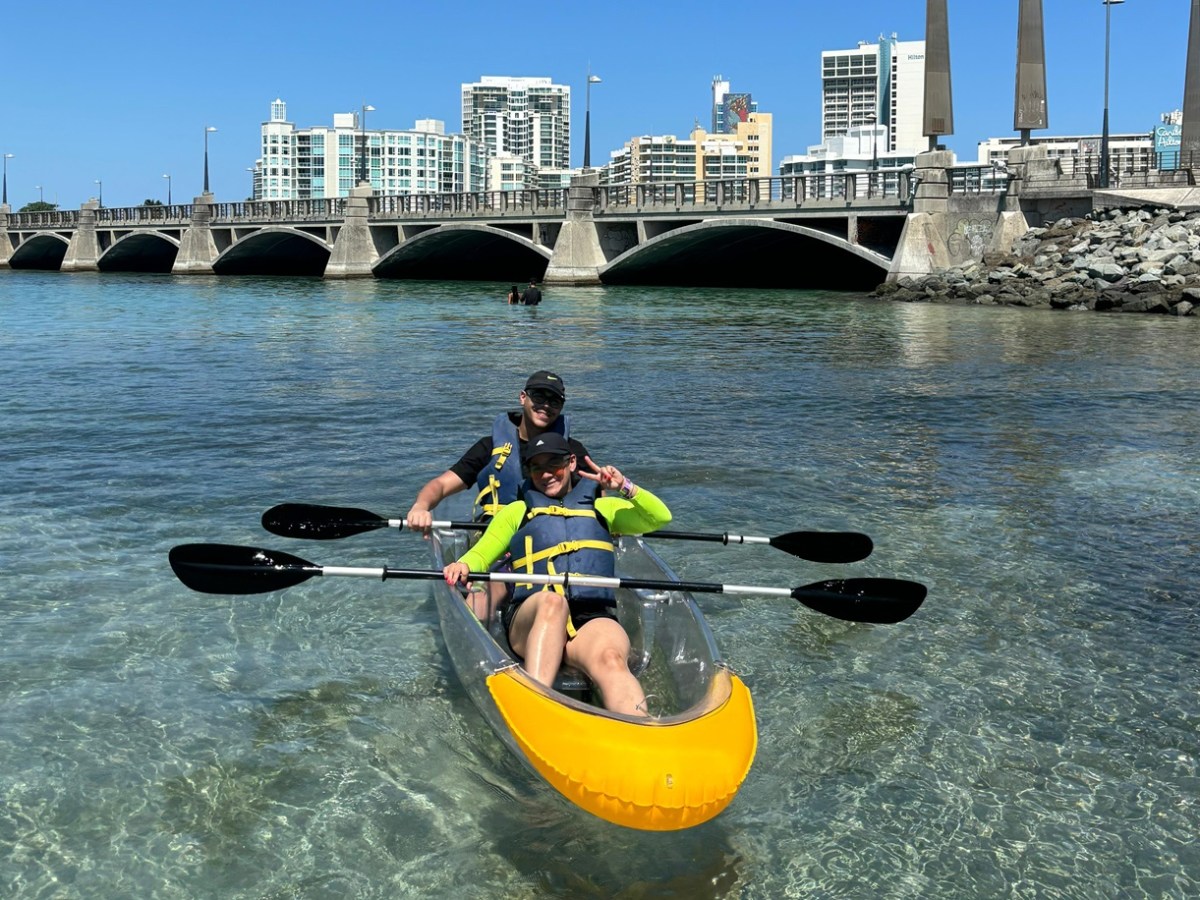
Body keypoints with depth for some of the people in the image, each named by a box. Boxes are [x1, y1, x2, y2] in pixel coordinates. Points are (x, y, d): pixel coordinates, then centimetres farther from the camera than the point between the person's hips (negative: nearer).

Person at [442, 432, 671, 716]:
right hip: (532, 620, 0)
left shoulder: (601, 508, 31)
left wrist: (625, 487, 4)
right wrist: (463, 565, -2)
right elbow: (481, 555, 22)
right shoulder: (517, 511, 31)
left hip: (594, 620, 0)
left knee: (611, 660, -36)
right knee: (552, 600, -39)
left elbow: (660, 517, 21)